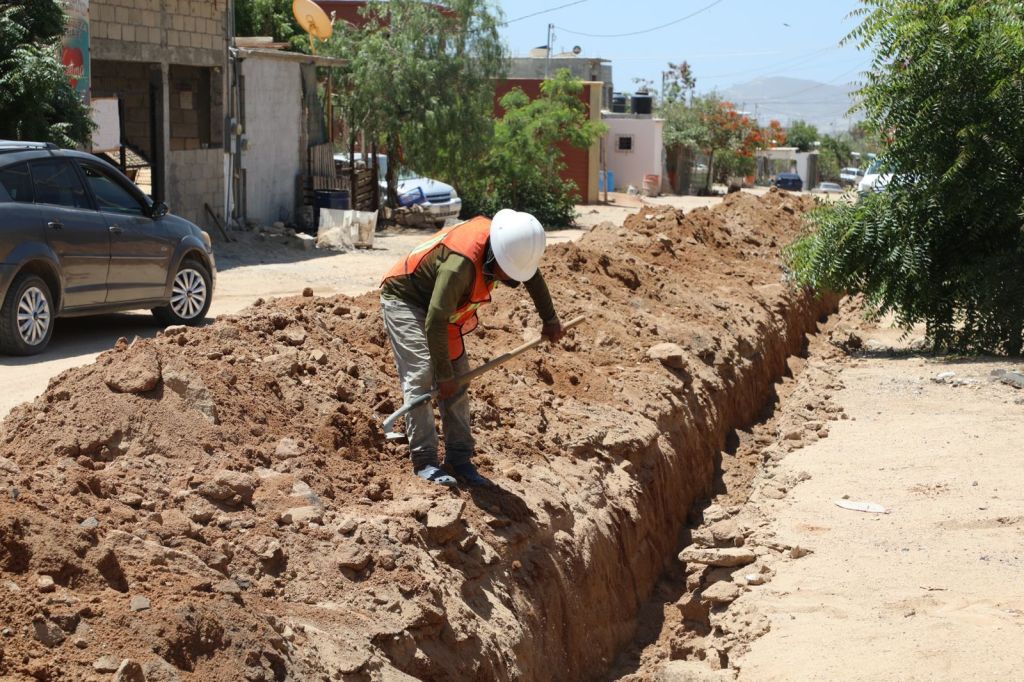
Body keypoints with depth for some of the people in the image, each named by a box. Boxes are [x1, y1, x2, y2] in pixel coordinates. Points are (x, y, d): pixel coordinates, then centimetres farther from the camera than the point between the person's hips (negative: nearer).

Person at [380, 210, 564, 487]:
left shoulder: (508, 244, -14)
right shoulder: (459, 265, -39)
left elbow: (533, 275, 10)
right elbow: (435, 325, -35)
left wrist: (549, 319, 19)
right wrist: (444, 376, -26)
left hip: (438, 305, 8)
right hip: (404, 300, -8)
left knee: (458, 382, 2)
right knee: (421, 375, -20)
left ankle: (459, 459, 6)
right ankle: (424, 462, -18)